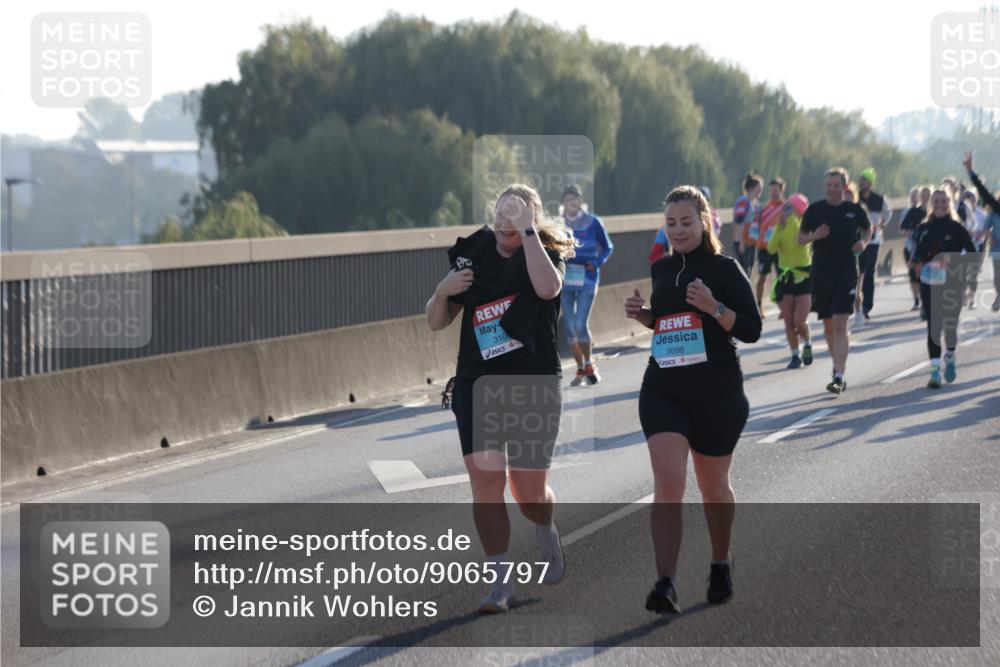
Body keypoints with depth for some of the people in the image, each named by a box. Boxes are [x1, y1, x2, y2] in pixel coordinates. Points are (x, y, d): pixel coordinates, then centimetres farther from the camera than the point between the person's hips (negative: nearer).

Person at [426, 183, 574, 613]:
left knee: (530, 493, 2)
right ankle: (500, 582, -5)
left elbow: (548, 288, -28)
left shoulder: (547, 254, -2)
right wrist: (444, 291, -9)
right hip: (477, 384, 2)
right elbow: (436, 322, 11)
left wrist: (528, 230, -25)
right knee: (485, 479, -11)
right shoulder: (472, 256, 6)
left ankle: (547, 535, 39)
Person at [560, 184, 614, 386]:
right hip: (565, 280, 2)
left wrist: (596, 263, -8)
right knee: (570, 327, 2)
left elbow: (607, 247, 8)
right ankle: (580, 369, 15)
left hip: (587, 280, -2)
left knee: (581, 325, -11)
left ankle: (589, 365, 10)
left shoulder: (593, 222, -1)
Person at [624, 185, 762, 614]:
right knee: (667, 484, -13)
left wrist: (713, 307, -24)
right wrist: (643, 315, 3)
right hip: (663, 389, 3)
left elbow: (752, 329, -10)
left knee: (713, 486, 13)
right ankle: (665, 586, -19)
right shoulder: (661, 269, 8)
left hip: (716, 393, -3)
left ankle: (721, 564, 38)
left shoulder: (724, 269, -7)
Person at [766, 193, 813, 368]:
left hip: (804, 276, -3)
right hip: (785, 276, 3)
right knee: (788, 322, 3)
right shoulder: (781, 227, 3)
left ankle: (807, 345, 20)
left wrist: (792, 219, -30)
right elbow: (771, 249, -10)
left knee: (799, 321, -9)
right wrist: (779, 228, -20)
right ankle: (795, 355, 16)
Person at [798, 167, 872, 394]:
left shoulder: (854, 210, 2)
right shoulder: (815, 209, 2)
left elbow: (868, 229, 20)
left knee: (839, 325, -13)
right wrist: (815, 236, -12)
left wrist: (863, 243, -1)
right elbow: (801, 237, 8)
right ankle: (838, 365, 33)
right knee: (828, 325, 12)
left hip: (846, 273, -2)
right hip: (821, 272, 2)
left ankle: (839, 377, -16)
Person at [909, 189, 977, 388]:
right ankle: (935, 370, -7)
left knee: (950, 325, 6)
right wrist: (917, 262, -7)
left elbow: (972, 253, 0)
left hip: (952, 284, -1)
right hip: (929, 283, 1)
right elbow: (919, 251, 14)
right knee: (933, 326, -5)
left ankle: (950, 359, 34)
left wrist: (953, 261, -15)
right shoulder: (925, 228, 6)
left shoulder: (957, 228, -1)